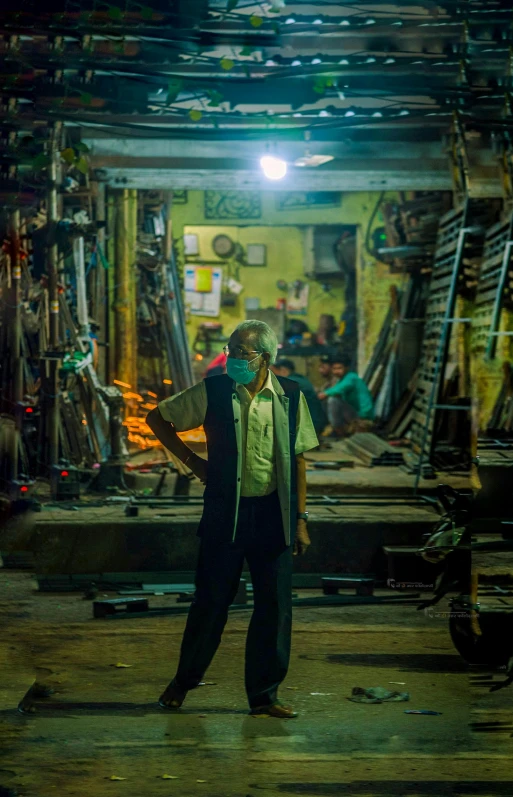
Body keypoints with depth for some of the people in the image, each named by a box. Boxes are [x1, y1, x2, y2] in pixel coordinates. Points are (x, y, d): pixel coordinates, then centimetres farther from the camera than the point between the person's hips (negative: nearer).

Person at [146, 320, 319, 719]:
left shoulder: (290, 397, 1)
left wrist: (300, 519, 4)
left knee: (275, 605, 3)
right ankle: (184, 679, 26)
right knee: (212, 600, 5)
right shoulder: (213, 392, -3)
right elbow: (158, 418, 8)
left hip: (273, 514, 2)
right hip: (225, 511, -1)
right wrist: (191, 459, 1)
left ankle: (264, 695, 14)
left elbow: (298, 460, 6)